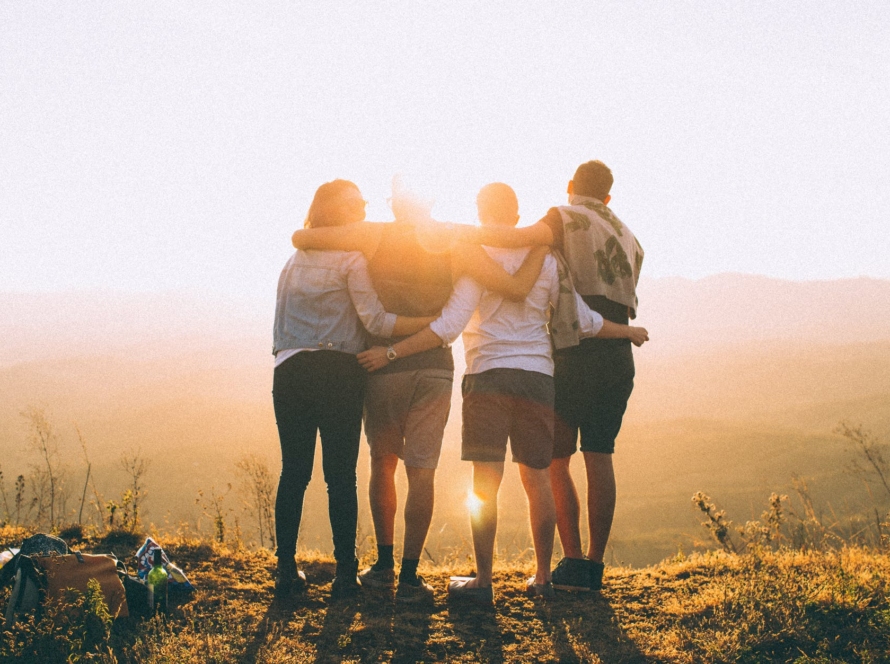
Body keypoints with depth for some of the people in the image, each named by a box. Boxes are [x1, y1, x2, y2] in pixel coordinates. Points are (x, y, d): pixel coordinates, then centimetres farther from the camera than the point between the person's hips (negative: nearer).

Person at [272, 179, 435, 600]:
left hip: (290, 371, 5)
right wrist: (434, 323, -9)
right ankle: (345, 573, 0)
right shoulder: (351, 260, -2)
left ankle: (286, 570, 6)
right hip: (337, 372, -5)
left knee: (293, 472, 6)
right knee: (341, 475, -1)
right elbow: (375, 320, -10)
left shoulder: (294, 260, 18)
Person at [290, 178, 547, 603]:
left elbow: (300, 238, -5)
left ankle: (384, 565, 18)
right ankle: (409, 578, -1)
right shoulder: (457, 245, -1)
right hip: (435, 367, 0)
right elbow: (517, 289, -5)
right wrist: (540, 245, 10)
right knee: (421, 471, 2)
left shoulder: (374, 236, -3)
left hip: (383, 365, 0)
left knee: (383, 463, 16)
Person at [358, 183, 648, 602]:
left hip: (489, 375, -4)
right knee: (537, 479, 10)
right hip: (538, 376, 4)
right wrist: (629, 332, 30)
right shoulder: (545, 260, 9)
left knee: (485, 482, -3)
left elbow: (448, 327, -12)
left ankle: (482, 581, -3)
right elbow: (583, 320, 13)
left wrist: (392, 353, -10)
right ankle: (542, 577, 16)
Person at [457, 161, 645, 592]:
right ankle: (595, 564, 6)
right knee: (599, 458, 7)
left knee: (554, 459, 1)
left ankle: (574, 562, -4)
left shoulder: (567, 218, -1)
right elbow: (623, 302, 15)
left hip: (576, 356, -6)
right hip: (618, 358, 6)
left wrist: (462, 232, -22)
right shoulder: (628, 238, 20)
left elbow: (525, 237, -23)